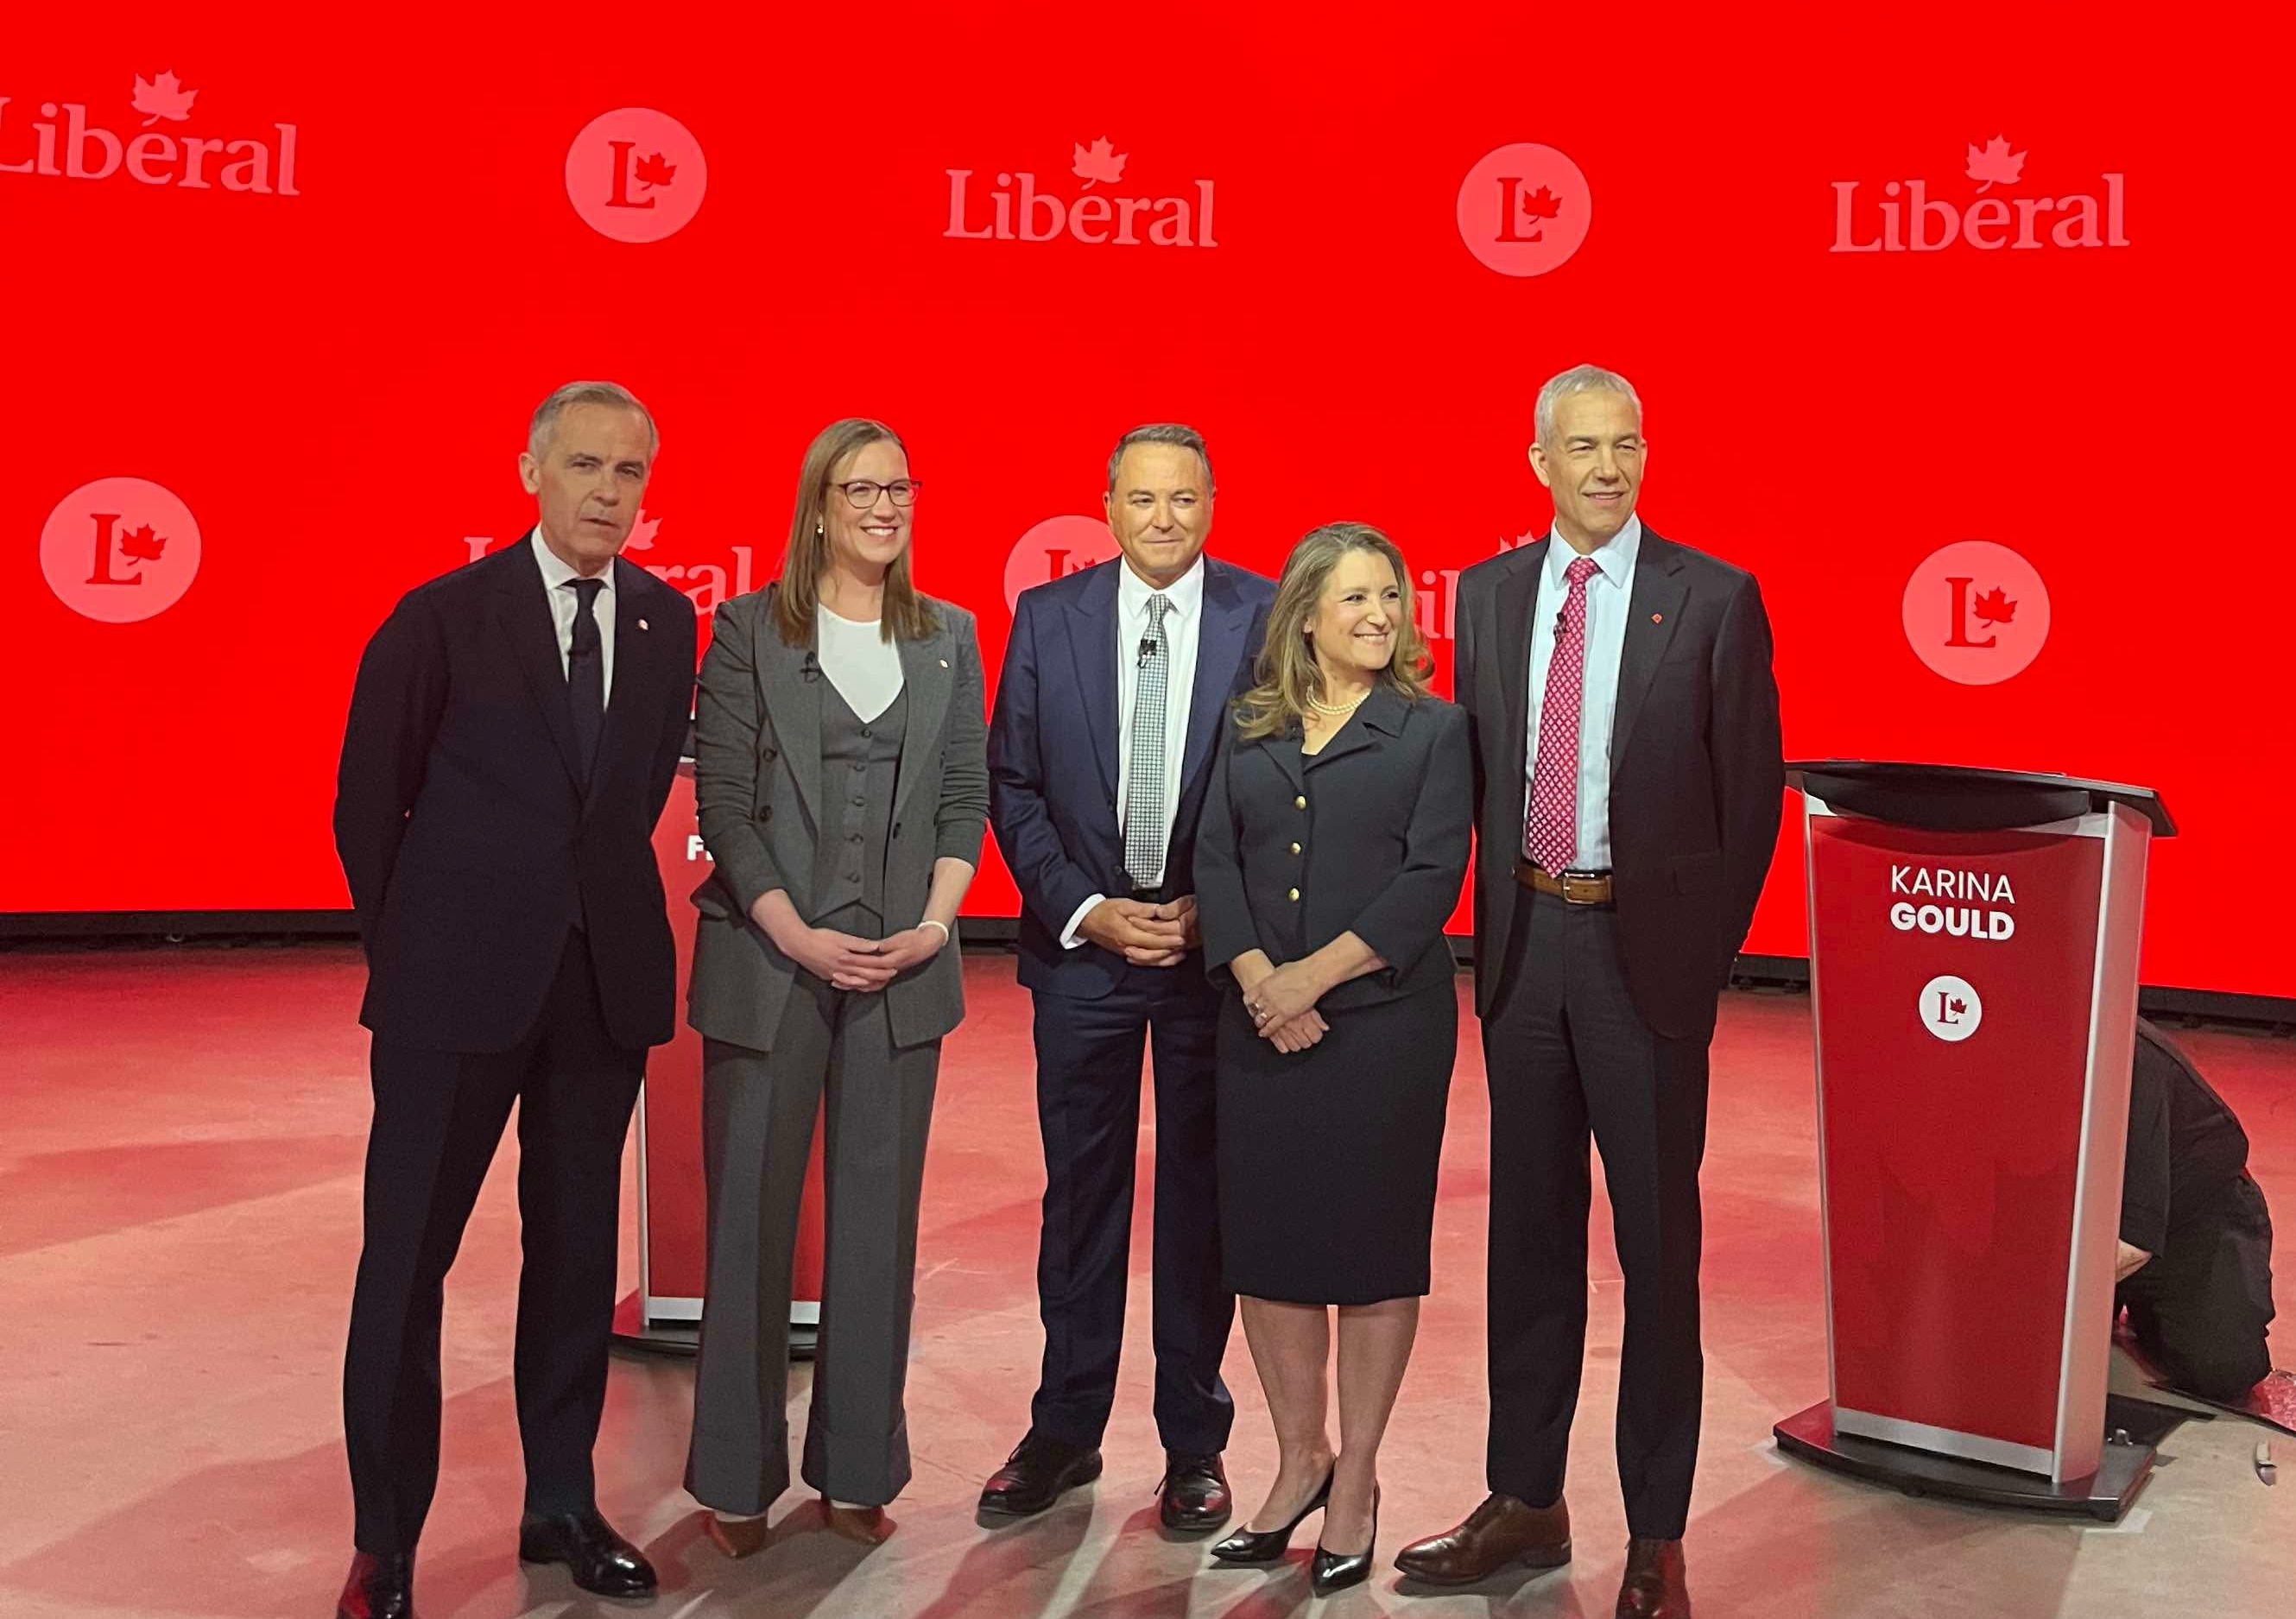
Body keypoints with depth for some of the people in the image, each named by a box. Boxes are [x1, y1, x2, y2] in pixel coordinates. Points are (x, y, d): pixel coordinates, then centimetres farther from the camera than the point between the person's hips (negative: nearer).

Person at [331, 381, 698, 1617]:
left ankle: (562, 1507, 25)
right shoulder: (441, 619, -6)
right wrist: (414, 947, 5)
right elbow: (368, 802, 1)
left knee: (579, 1251, 12)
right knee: (406, 1258, 3)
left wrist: (600, 904, 10)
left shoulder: (667, 623, 5)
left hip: (604, 980, 4)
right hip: (458, 984, -3)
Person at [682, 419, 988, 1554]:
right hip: (766, 960, -2)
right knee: (750, 1214, 4)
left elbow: (967, 794, 8)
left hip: (902, 965, 3)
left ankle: (856, 1470, 19)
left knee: (878, 1216, 7)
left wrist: (936, 922, -6)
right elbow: (722, 799, -4)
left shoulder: (950, 638, 10)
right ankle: (737, 1480, 17)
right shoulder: (748, 629, 1)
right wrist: (798, 936, -12)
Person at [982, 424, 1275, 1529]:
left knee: (1203, 1192, 8)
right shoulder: (1046, 616, 2)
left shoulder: (1266, 618, -3)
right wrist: (1083, 908, -8)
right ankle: (1065, 1430, 24)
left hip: (1213, 943, -1)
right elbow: (1013, 784, 2)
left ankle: (1194, 1442, 22)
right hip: (1081, 942, 1)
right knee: (1081, 1190, 10)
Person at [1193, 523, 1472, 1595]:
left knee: (1372, 1244, 3)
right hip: (1259, 1019, 3)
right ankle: (1298, 1460, 25)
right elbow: (1215, 857, 3)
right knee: (1266, 1242, 7)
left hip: (1385, 1019, -3)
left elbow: (1432, 877, -8)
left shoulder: (1433, 730, 2)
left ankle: (1356, 1482, 18)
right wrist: (1256, 977, -11)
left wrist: (1316, 973, -14)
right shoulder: (1250, 730, 11)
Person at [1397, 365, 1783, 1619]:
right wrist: (1495, 925, 4)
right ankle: (1525, 1503, 27)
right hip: (1524, 942, 4)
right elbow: (1477, 771, 9)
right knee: (1528, 1232, 13)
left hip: (1647, 951, -4)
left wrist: (1704, 950, -3)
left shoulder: (1714, 599, -5)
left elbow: (1752, 790, -3)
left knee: (1657, 1243, 5)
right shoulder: (1486, 595, 7)